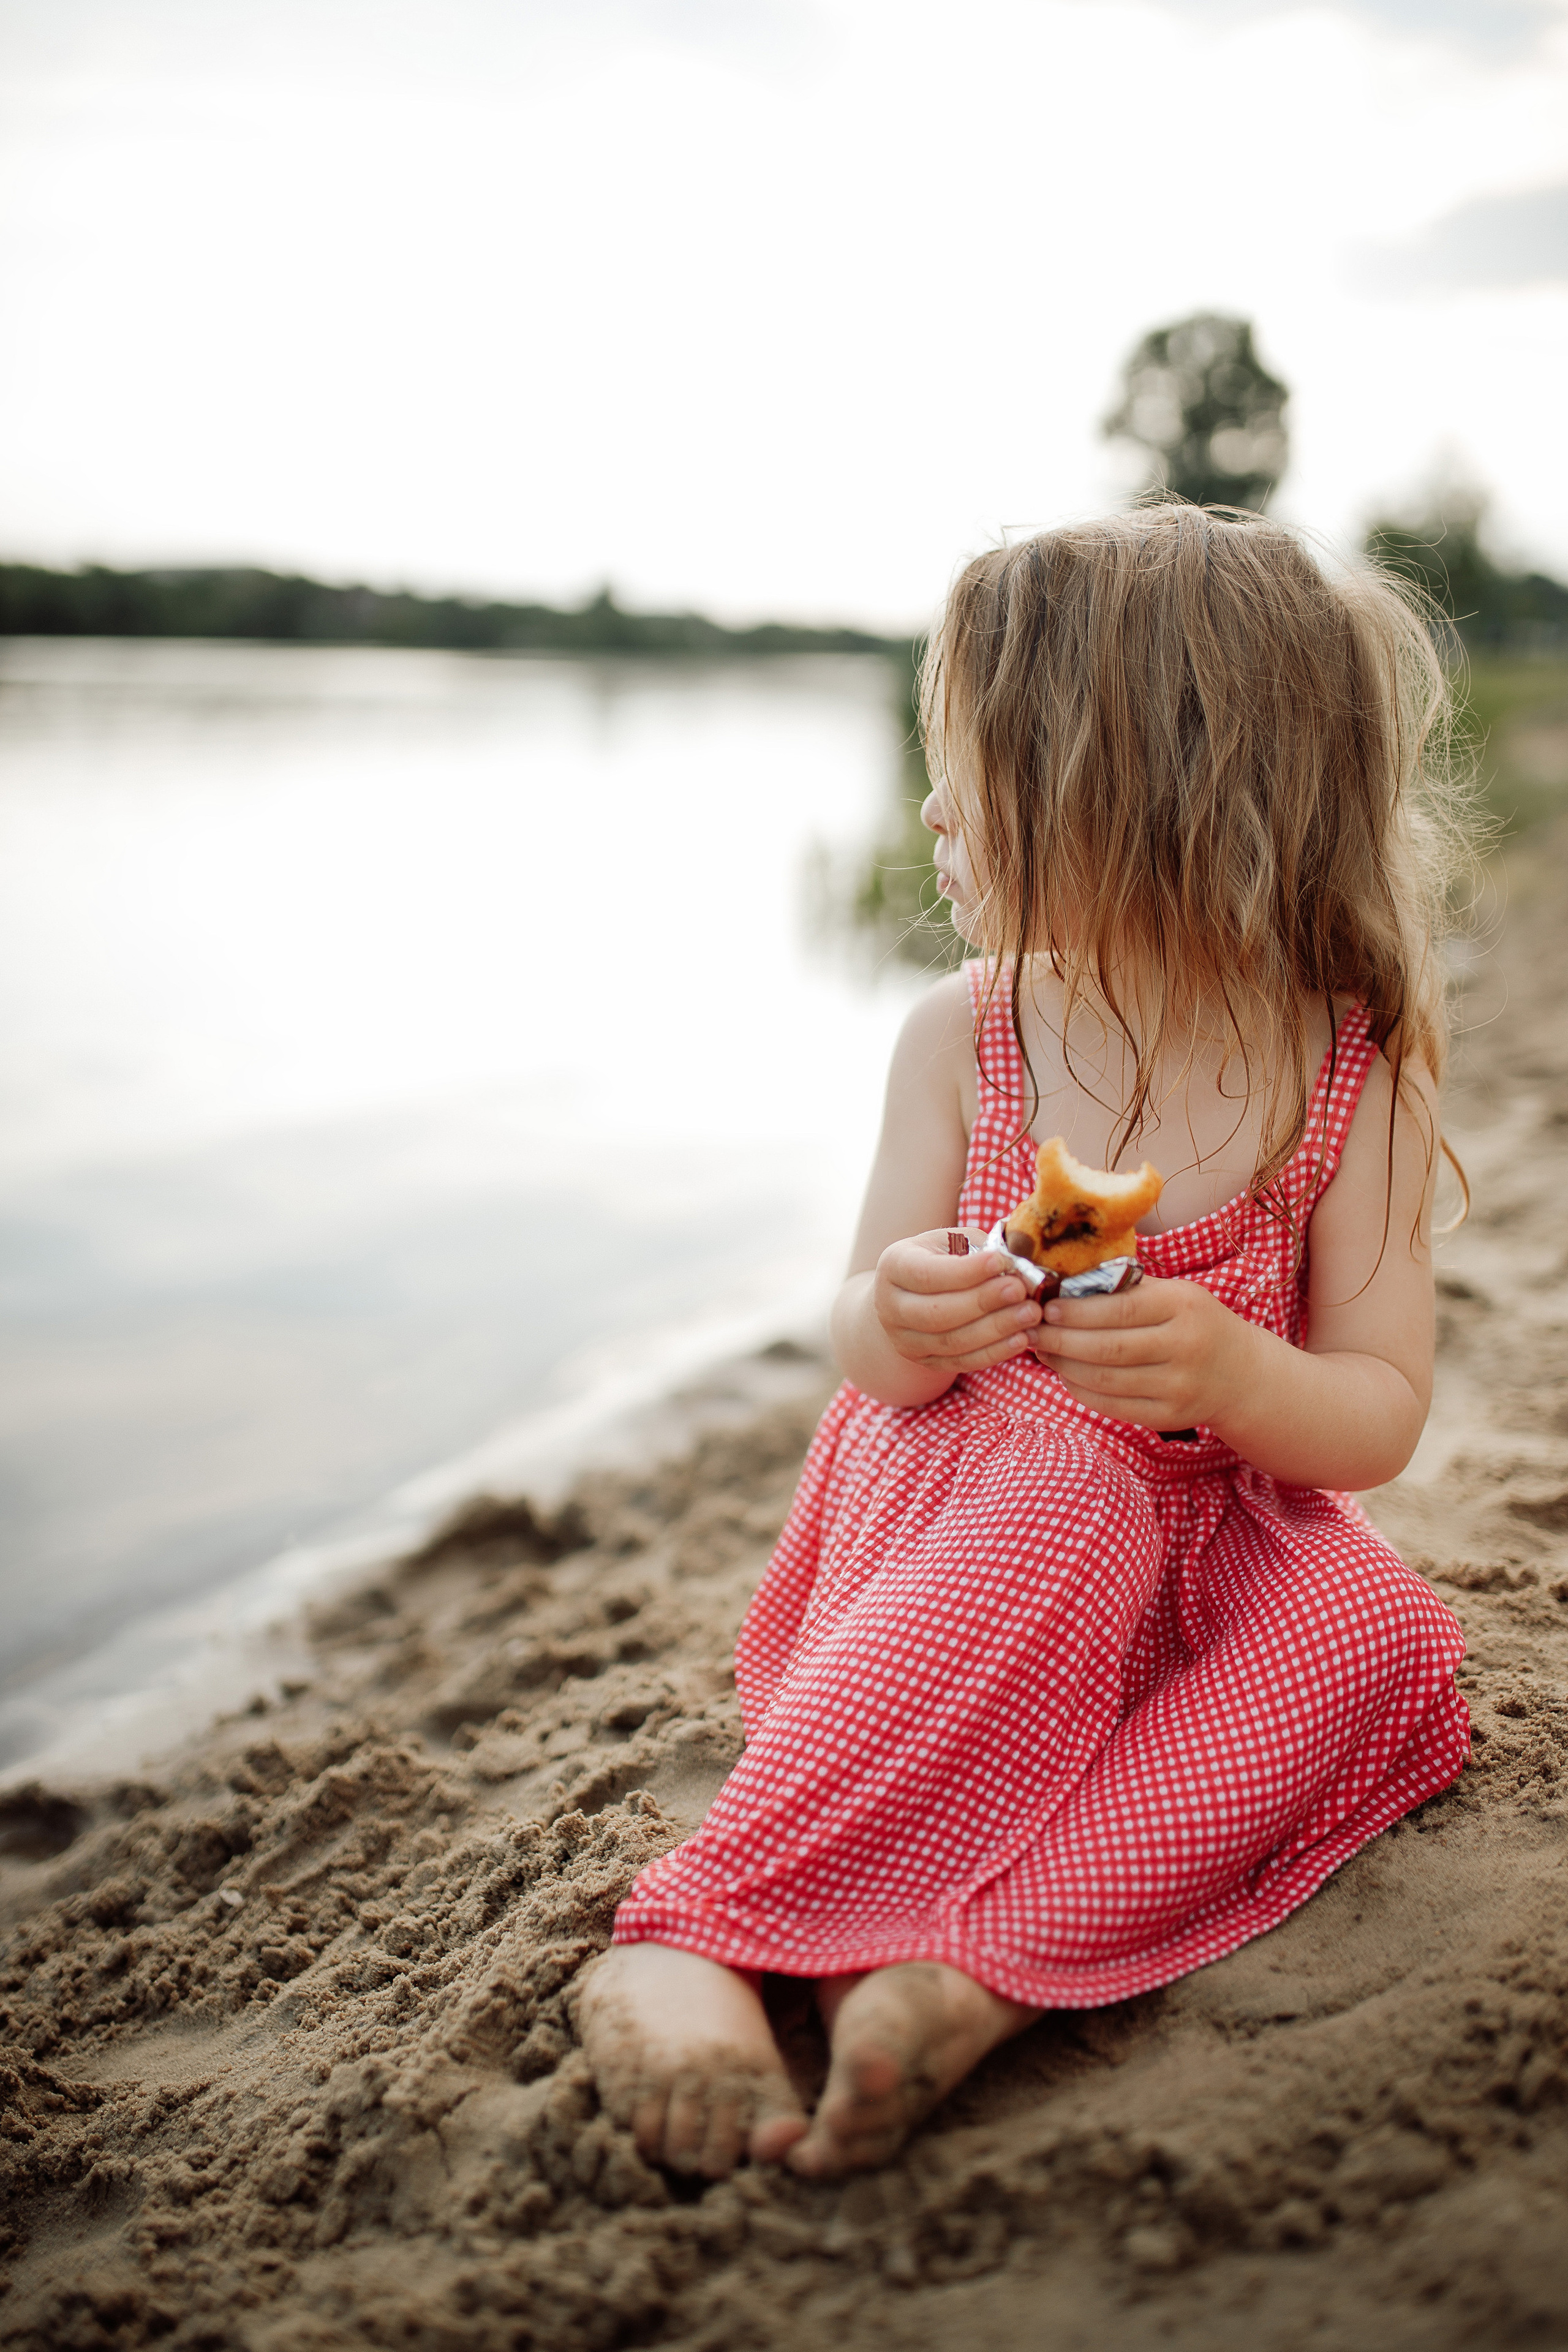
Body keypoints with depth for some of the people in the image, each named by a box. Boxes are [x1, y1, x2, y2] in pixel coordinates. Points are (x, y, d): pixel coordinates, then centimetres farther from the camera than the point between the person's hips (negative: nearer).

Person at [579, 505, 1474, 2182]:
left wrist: (1229, 1372, -31)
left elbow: (1382, 1416, -8)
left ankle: (976, 1962, -37)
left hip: (1210, 1544, 1)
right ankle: (688, 1936, -39)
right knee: (1061, 1491, -34)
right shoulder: (964, 1039, -7)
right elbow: (872, 1352, -5)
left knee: (1379, 1642, -28)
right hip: (959, 1509, -1)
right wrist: (899, 1329, -31)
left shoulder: (1352, 1082, -10)